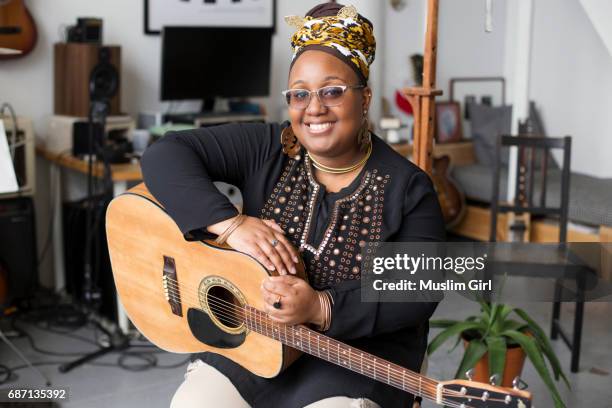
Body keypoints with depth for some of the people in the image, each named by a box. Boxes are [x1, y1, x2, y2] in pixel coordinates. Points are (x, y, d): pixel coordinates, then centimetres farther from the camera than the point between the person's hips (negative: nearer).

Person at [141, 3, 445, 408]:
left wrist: (321, 307, -25)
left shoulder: (407, 187, -7)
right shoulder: (265, 149, -4)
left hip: (359, 350, -1)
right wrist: (230, 224, -24)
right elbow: (166, 155, -11)